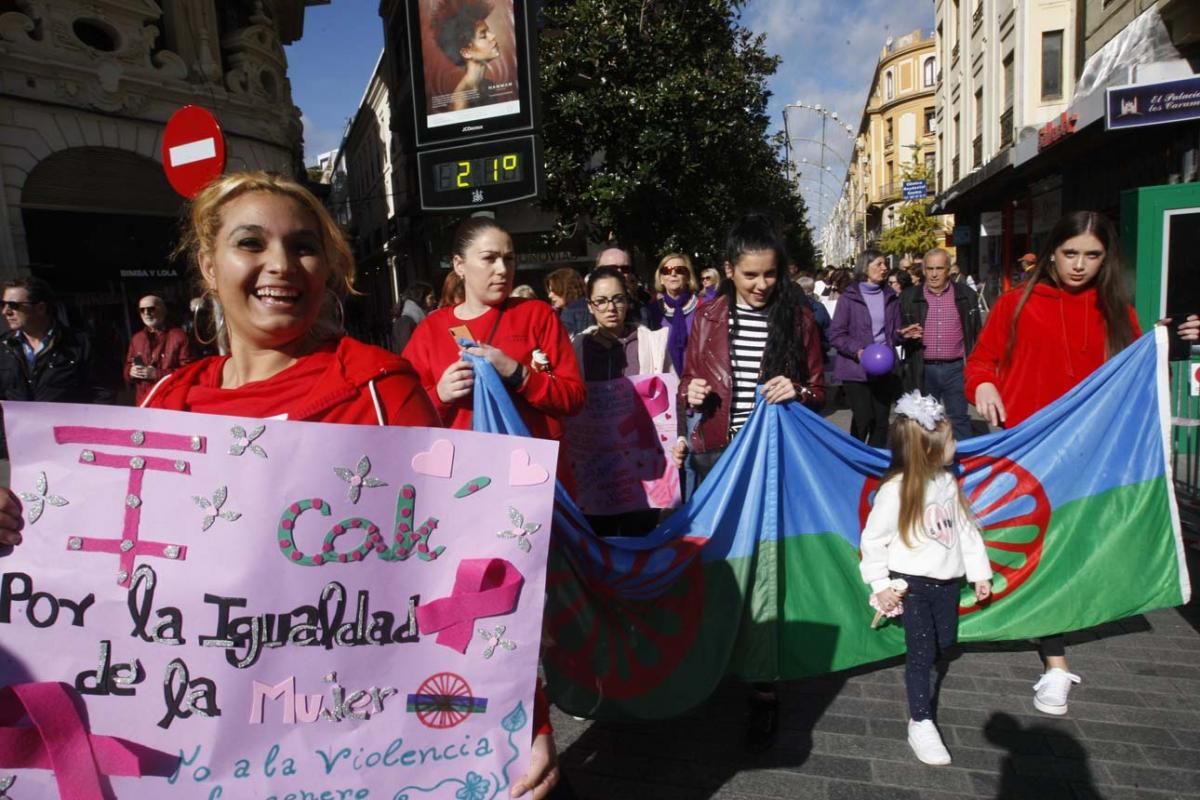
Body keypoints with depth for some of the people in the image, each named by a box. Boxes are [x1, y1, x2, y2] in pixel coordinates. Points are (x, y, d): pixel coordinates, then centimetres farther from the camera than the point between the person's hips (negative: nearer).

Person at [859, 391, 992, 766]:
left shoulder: (949, 482, -2)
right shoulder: (895, 490, -23)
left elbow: (965, 529, 8)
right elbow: (873, 540, -16)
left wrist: (980, 572, 11)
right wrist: (882, 586, -14)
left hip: (947, 580, 6)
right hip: (912, 583, -6)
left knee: (944, 643, 18)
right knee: (921, 651, 1)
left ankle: (922, 672, 51)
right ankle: (920, 724, 15)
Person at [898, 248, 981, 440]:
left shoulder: (966, 295, 4)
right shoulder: (909, 297, 3)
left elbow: (976, 333, 7)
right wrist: (907, 335, -14)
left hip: (956, 368, 0)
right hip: (924, 370, 1)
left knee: (959, 419, 5)